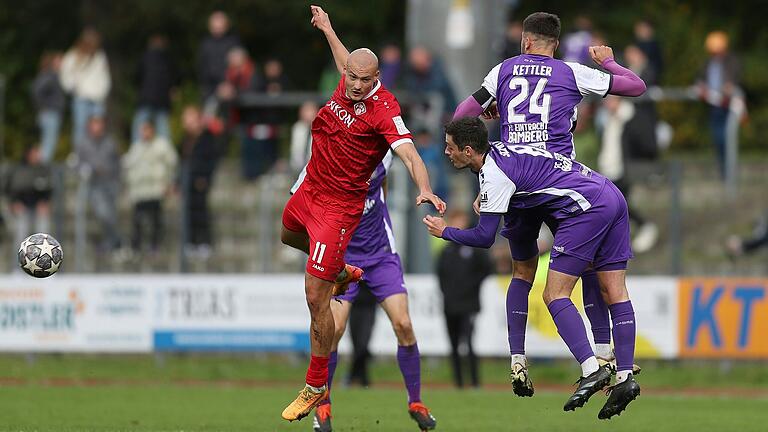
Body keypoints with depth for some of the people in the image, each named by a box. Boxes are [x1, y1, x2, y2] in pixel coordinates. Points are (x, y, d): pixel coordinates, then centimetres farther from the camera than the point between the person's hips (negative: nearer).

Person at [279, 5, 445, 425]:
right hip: (310, 187, 8)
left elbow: (409, 152, -34)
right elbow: (345, 62, 22)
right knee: (288, 236, 39)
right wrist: (327, 29, 37)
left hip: (339, 205, -8)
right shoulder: (347, 86, -3)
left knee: (315, 299, -9)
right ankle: (344, 273, 63)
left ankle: (316, 387, 4)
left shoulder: (384, 109, -24)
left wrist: (424, 189, -52)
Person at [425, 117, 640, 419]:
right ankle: (625, 377, 0)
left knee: (555, 295, -6)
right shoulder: (498, 151, 18)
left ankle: (591, 370, -18)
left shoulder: (494, 174, -9)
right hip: (612, 198, 9)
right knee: (614, 291, 4)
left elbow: (485, 237, -7)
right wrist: (484, 199, 27)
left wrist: (444, 231, 9)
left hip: (586, 207, -9)